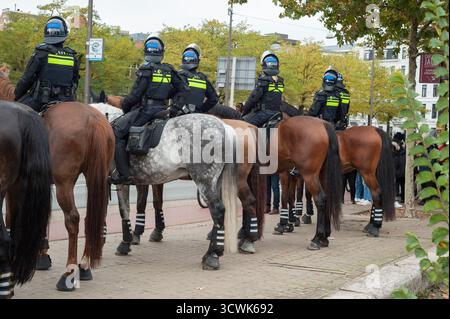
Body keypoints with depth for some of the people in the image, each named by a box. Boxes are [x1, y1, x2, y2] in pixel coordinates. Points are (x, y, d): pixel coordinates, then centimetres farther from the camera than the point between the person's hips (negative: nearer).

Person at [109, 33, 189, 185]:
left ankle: (124, 174, -15)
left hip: (144, 109, -8)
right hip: (161, 109, 8)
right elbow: (184, 89, 10)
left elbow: (135, 95, -10)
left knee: (117, 132, -5)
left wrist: (124, 107, 7)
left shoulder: (146, 70, -9)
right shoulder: (170, 70, 10)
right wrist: (176, 107, 9)